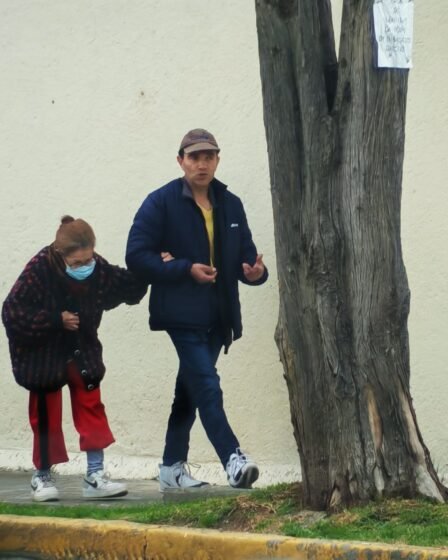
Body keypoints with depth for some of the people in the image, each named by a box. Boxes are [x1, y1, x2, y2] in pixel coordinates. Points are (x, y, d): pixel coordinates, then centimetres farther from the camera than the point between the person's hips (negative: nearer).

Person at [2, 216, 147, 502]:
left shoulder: (98, 269, -13)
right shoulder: (39, 270, -27)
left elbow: (127, 285, 7)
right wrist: (56, 319, -27)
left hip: (82, 351, 4)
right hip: (43, 355, -4)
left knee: (92, 408, 1)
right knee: (46, 415, 5)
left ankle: (95, 475, 6)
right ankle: (42, 477, 20)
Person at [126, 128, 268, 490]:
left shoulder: (230, 205, 10)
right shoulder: (161, 203, -6)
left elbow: (245, 256, 13)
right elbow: (136, 255, -11)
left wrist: (255, 271, -11)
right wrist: (185, 269, -18)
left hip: (217, 316, 6)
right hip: (182, 313, -6)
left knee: (190, 389, 14)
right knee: (207, 385, -17)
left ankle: (172, 467, 24)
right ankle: (232, 460, -23)